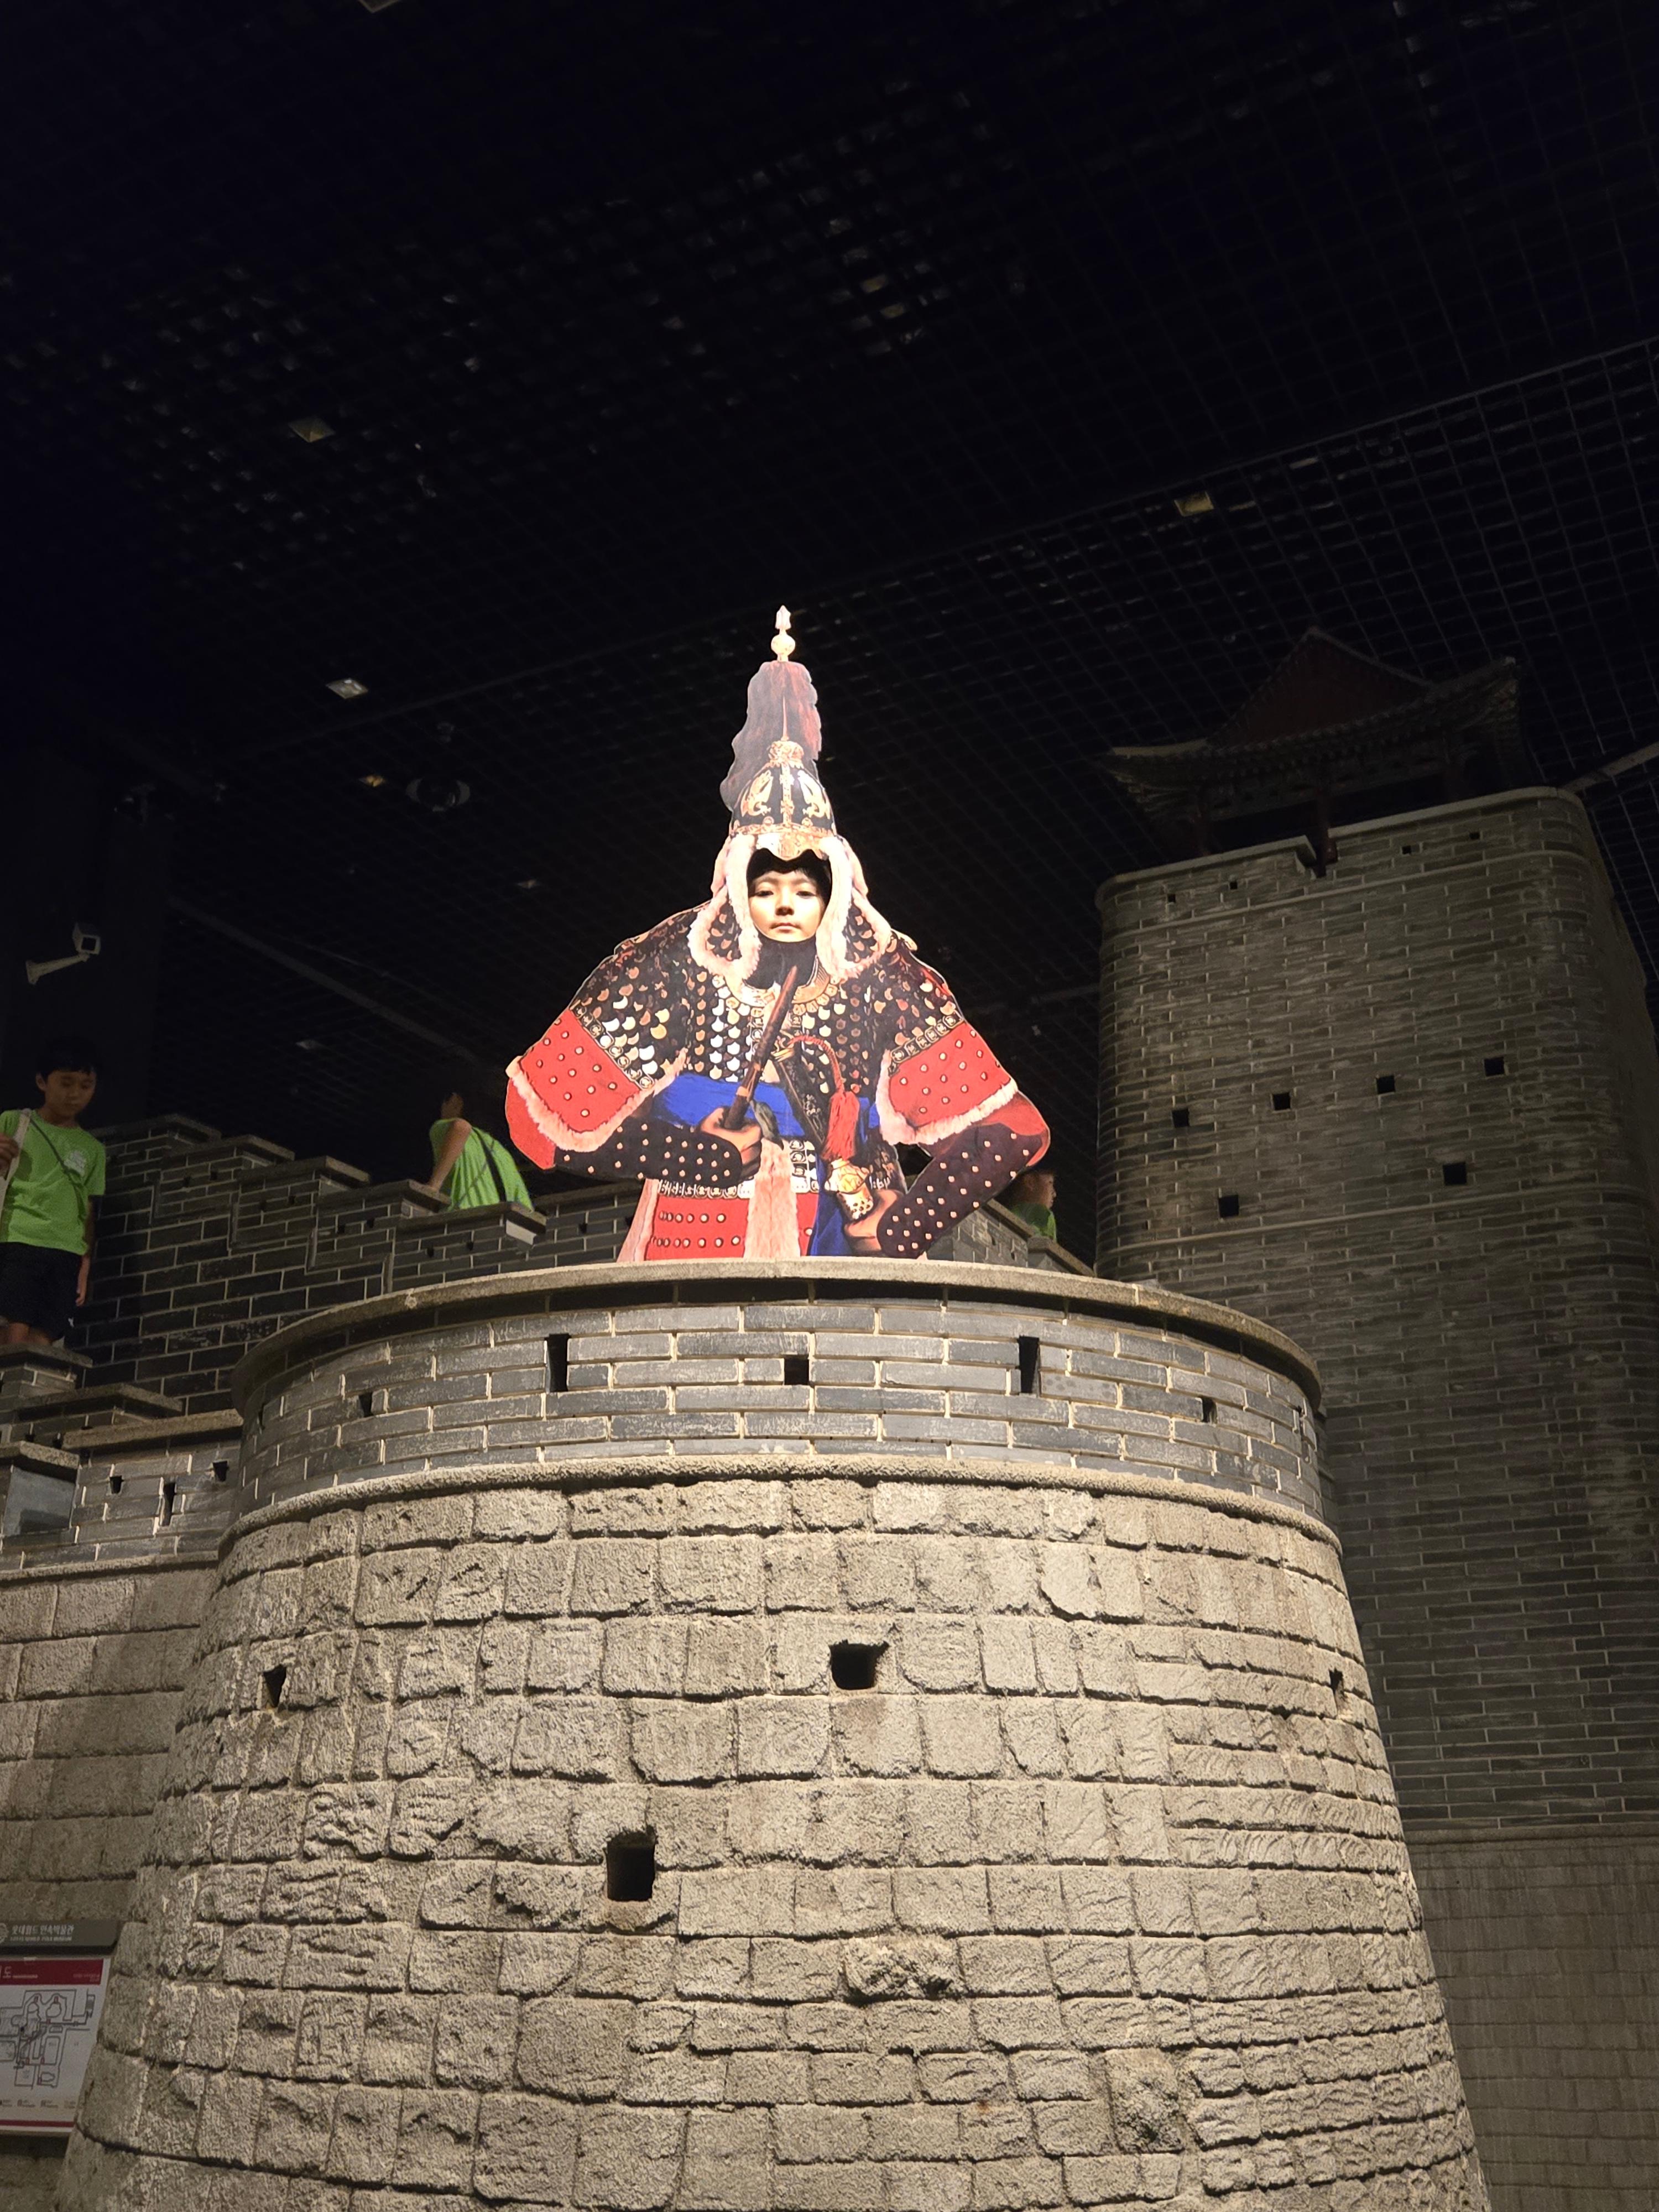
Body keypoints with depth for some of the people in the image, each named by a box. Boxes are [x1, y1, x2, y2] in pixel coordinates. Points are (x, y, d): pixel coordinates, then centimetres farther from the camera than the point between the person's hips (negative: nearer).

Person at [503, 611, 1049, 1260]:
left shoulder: (879, 977, 3)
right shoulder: (673, 969, 1)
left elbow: (1009, 1130, 0)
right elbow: (544, 1115, -3)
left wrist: (898, 1233, -6)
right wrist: (715, 1155, -4)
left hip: (838, 1258, 0)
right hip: (696, 1255, 0)